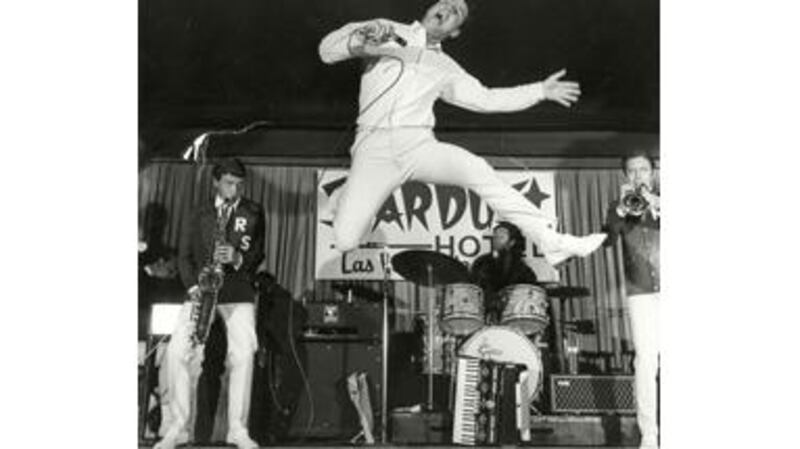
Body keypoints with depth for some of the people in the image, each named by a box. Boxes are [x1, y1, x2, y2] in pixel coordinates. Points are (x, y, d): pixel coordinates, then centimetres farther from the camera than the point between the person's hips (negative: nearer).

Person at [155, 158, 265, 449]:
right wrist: (193, 286, -8)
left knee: (243, 354, -17)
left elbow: (258, 254, 3)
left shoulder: (253, 213, 9)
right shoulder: (200, 214, 14)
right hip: (201, 291, 2)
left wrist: (238, 258, -19)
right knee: (177, 351, -14)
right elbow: (185, 254, 9)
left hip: (238, 293, -1)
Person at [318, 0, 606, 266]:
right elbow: (327, 50, 6)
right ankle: (360, 209, 19)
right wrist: (358, 41, -15)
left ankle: (552, 242, -24)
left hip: (419, 144, 2)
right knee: (345, 241, -18)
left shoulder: (445, 69, 21)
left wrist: (541, 90, 21)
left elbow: (486, 99, 25)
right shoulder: (385, 32, 14)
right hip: (375, 146, -2)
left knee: (475, 169, -30)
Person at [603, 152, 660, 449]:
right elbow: (607, 240, -4)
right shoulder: (619, 207, 12)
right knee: (645, 361, -7)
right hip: (640, 293, 0)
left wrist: (655, 203, -16)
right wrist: (621, 209, -17)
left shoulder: (660, 200, 14)